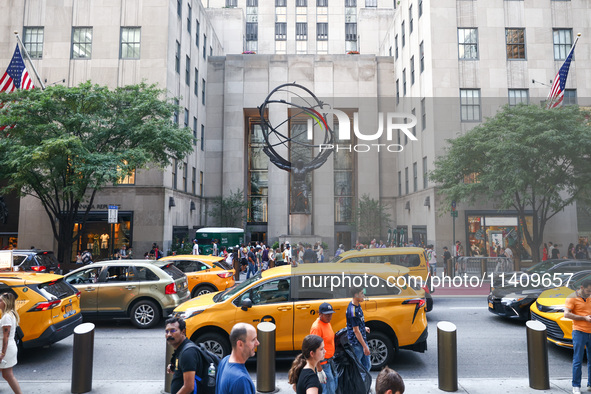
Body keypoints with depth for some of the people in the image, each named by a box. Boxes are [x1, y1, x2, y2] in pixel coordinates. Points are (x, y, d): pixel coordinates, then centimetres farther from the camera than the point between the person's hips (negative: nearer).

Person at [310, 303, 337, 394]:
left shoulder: (327, 322, 6)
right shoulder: (316, 327, -23)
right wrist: (319, 370, -25)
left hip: (330, 361, 9)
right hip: (322, 363, -9)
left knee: (334, 385, 19)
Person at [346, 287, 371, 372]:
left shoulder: (357, 305, 4)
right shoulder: (352, 311, -25)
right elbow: (356, 330, -22)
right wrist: (364, 346, -19)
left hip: (362, 339, 9)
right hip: (356, 343, -9)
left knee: (367, 365, 17)